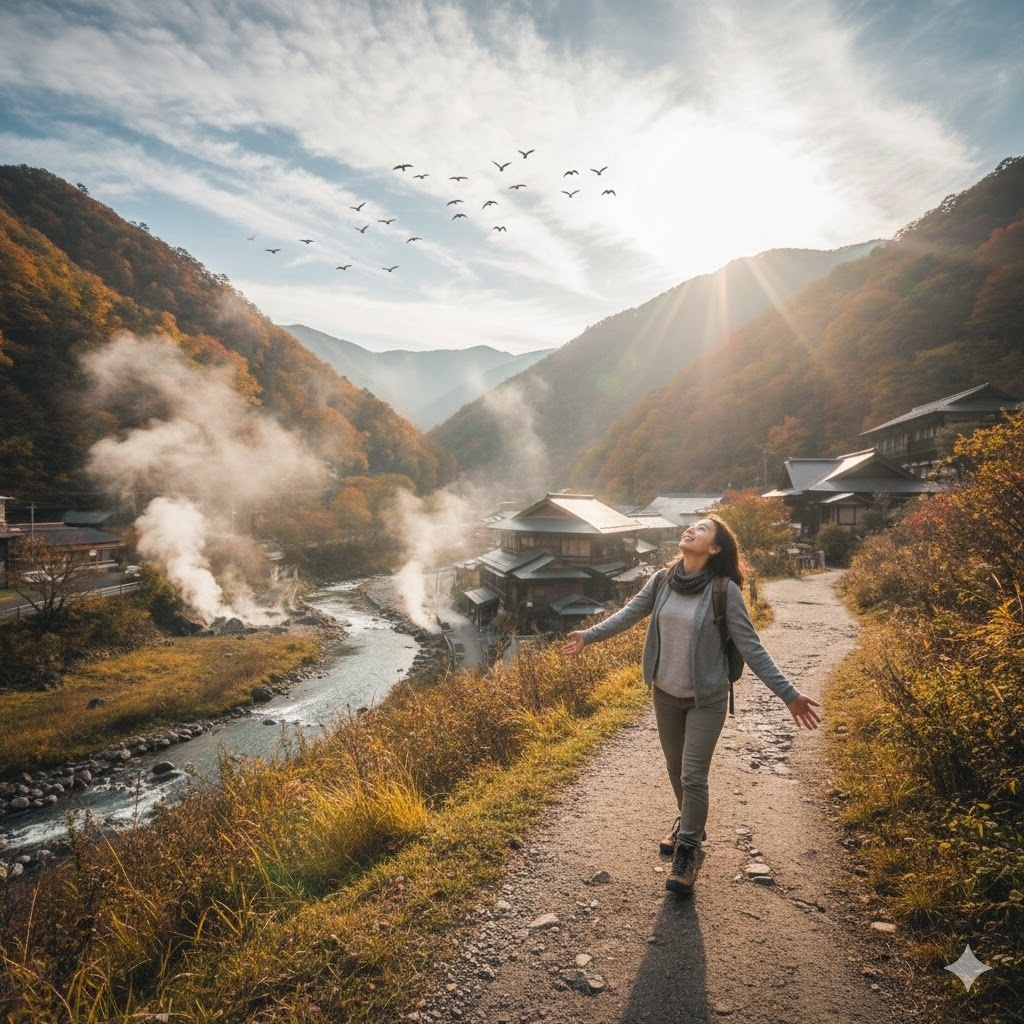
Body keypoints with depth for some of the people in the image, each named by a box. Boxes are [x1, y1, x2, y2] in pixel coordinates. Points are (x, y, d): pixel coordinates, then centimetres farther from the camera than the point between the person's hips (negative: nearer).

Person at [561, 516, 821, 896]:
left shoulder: (724, 591, -20)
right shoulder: (663, 580, -8)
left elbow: (751, 647, -16)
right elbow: (629, 613, 6)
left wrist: (788, 694, -19)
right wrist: (588, 635, 12)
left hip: (706, 699, -4)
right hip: (665, 693, 4)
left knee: (693, 776, 0)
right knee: (675, 768, 20)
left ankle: (687, 853, 20)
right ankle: (689, 825, 45)